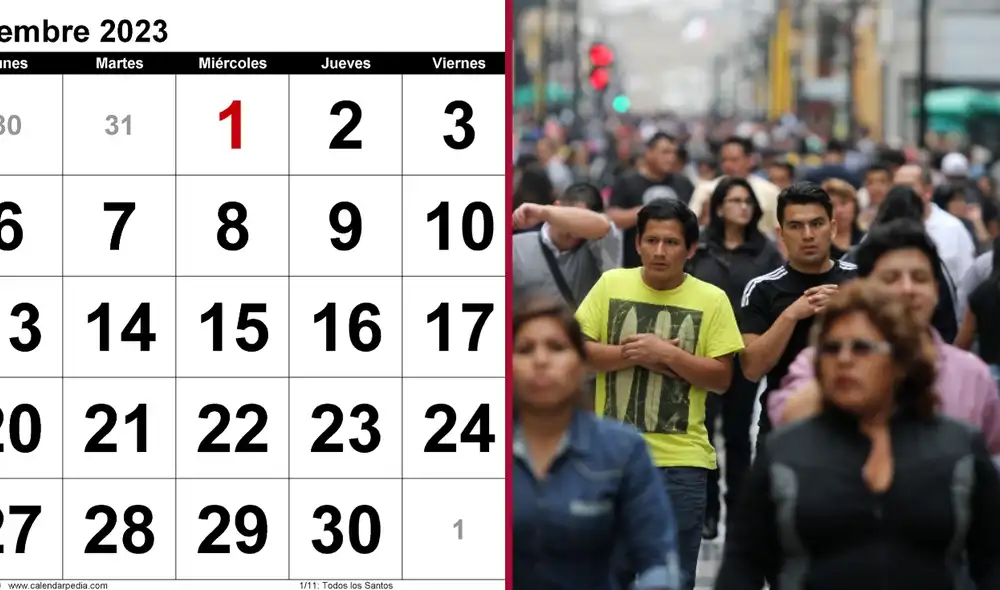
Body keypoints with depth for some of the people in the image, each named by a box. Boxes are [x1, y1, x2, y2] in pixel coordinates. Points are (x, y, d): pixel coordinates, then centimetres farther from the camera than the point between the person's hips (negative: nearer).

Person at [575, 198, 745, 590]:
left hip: (680, 460, -1)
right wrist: (632, 355, -13)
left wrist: (667, 355, -15)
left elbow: (722, 378, -3)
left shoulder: (712, 299, -1)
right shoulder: (611, 284, 3)